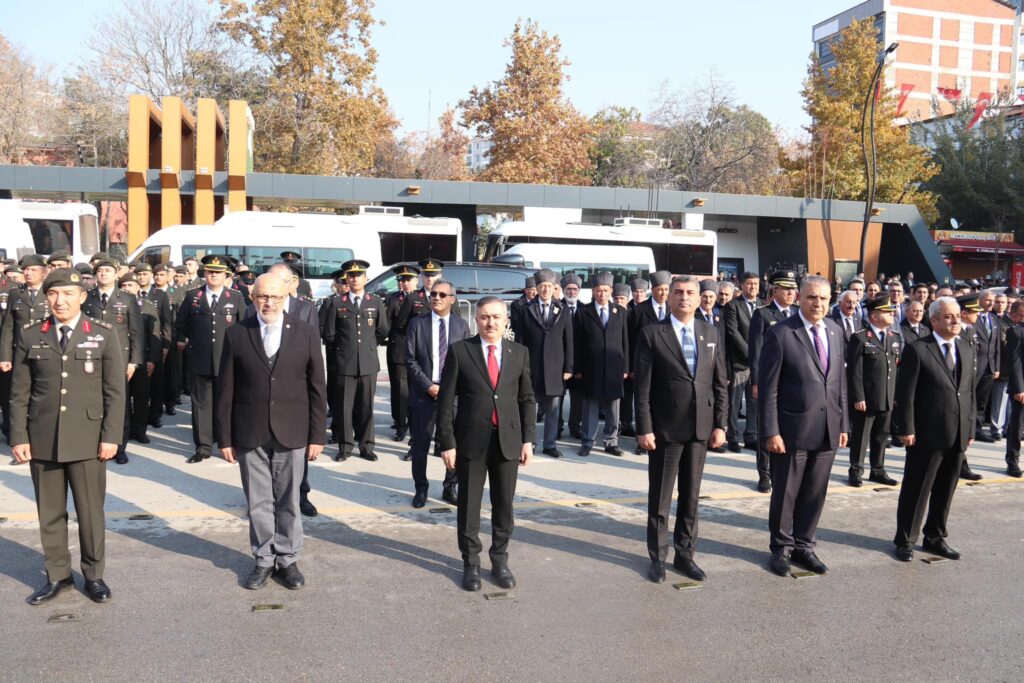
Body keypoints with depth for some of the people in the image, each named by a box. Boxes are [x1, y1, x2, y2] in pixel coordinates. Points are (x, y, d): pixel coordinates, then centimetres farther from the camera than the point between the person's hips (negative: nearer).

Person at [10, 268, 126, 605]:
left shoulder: (104, 334, 0)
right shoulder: (30, 335, 5)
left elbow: (115, 390, -1)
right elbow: (19, 392, 6)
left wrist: (111, 436, -7)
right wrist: (19, 437, 0)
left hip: (88, 439, -1)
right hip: (42, 439, 2)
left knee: (90, 512, 7)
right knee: (49, 513, 11)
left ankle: (94, 574, 23)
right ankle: (57, 574, 26)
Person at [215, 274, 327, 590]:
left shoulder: (305, 333, 0)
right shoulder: (236, 334, 0)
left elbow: (317, 388, 2)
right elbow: (225, 390, 2)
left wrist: (317, 435, -1)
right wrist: (224, 437, 0)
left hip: (291, 433, 0)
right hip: (249, 434, 0)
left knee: (288, 501, 9)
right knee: (258, 502, 9)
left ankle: (287, 559, 24)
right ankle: (263, 559, 24)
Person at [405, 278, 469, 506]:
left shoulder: (462, 325, 7)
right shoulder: (417, 324, 3)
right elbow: (410, 359, -2)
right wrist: (428, 386, -11)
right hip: (423, 393, -1)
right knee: (420, 445, 5)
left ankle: (450, 488, 19)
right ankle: (421, 489, 20)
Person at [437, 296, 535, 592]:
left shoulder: (519, 352, 5)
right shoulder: (459, 351, -4)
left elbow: (527, 398, 8)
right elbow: (446, 401, -4)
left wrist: (527, 439, 2)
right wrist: (447, 442, -8)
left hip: (508, 440, 2)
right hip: (471, 440, -2)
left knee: (504, 505, 10)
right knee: (469, 505, 8)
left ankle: (500, 560, 27)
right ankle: (471, 563, 24)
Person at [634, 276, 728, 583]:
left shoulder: (712, 333, 6)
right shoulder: (652, 334, -5)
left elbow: (720, 383, 7)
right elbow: (642, 387, -7)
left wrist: (720, 424, 2)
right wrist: (644, 428, -11)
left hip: (700, 428, 3)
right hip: (665, 428, -3)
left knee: (691, 495, 13)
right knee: (660, 498, 8)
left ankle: (685, 554, 26)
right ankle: (658, 557, 21)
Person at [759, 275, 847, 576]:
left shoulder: (835, 331, 8)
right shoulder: (781, 334, -11)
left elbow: (840, 381, 13)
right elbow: (768, 387, -11)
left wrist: (843, 424, 10)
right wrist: (771, 432, -14)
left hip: (827, 430, 5)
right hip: (792, 428, -5)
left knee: (814, 494, 14)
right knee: (785, 493, 9)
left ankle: (803, 545, 30)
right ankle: (781, 548, 26)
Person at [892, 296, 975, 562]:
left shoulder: (967, 348, 10)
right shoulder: (917, 349, -8)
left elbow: (970, 391, 13)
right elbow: (905, 393, -10)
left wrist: (970, 429, 11)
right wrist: (906, 430, -13)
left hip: (958, 436, 6)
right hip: (927, 434, -6)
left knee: (945, 490, 15)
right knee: (917, 490, 4)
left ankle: (935, 538, 30)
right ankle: (905, 540, 18)